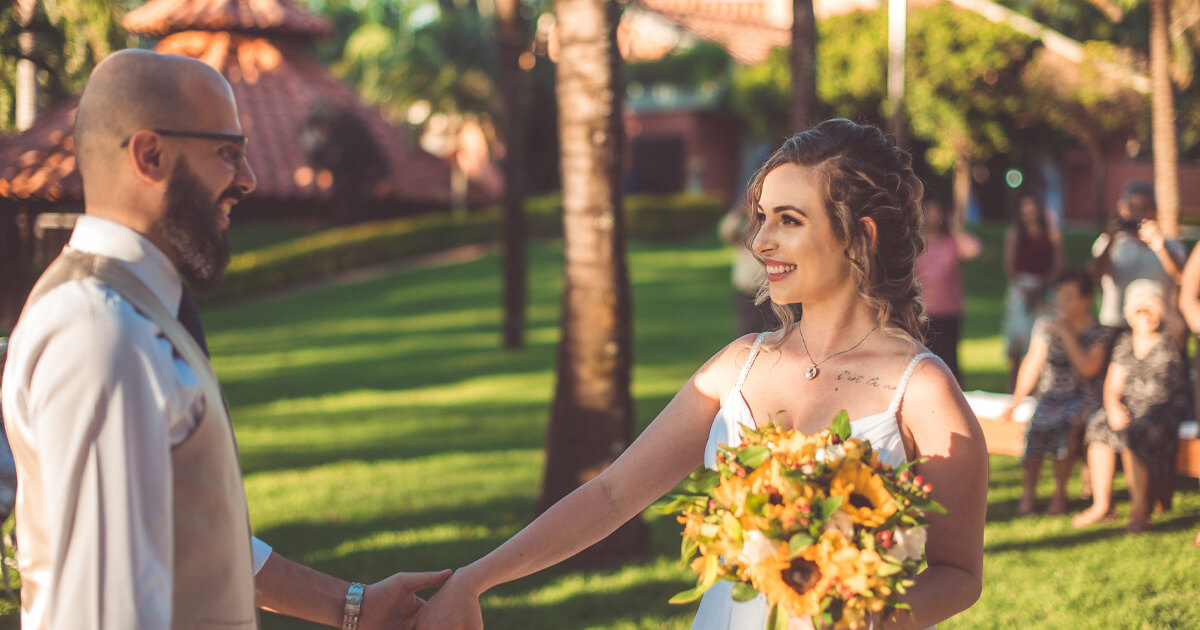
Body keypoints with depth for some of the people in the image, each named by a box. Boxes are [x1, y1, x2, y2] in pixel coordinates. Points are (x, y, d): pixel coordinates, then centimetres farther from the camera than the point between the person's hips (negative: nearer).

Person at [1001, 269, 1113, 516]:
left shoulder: (1100, 332, -1)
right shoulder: (1046, 325, 10)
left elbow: (1089, 368, -15)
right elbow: (1032, 365, 12)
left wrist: (1067, 336, -15)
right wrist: (1015, 400, 4)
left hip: (1083, 398, -3)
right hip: (1051, 395, 3)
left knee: (1062, 424, -33)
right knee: (1037, 424, -29)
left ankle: (1060, 494, -18)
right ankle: (1029, 493, -15)